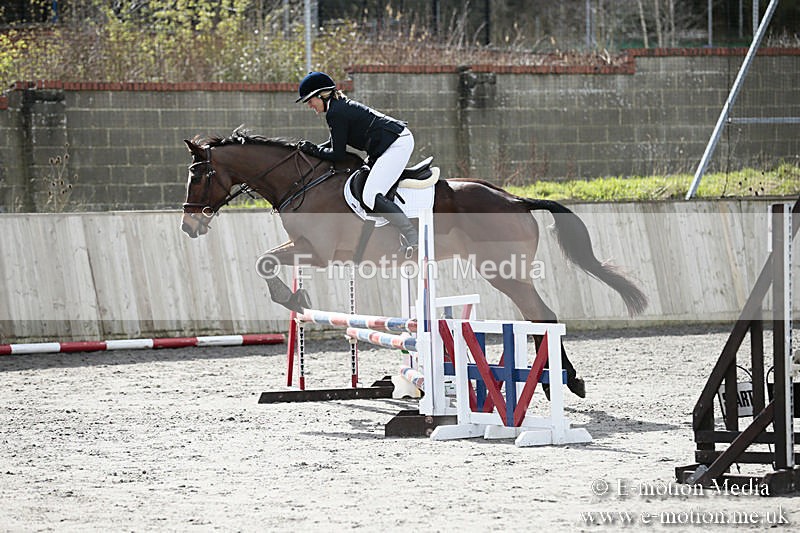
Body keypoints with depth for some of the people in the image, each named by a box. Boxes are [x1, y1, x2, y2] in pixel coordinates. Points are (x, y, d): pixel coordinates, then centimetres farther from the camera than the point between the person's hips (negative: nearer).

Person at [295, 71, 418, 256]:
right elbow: (337, 143, 27)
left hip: (396, 145, -11)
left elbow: (337, 154, -11)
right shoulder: (341, 106, 19)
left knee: (371, 196, -19)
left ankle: (413, 236, -23)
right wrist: (313, 148, 14)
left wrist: (314, 150, 3)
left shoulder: (335, 113, -12)